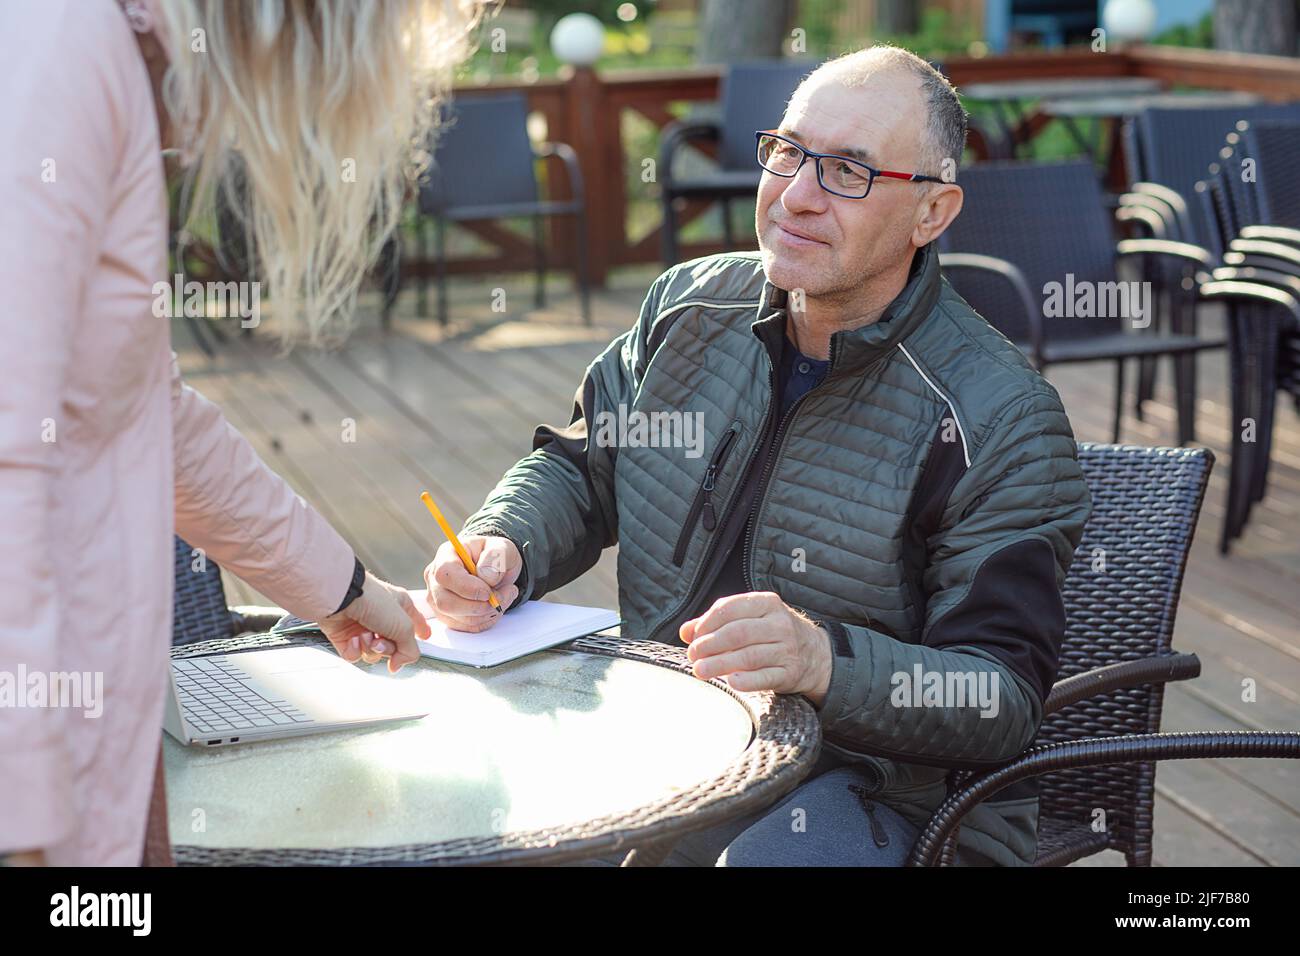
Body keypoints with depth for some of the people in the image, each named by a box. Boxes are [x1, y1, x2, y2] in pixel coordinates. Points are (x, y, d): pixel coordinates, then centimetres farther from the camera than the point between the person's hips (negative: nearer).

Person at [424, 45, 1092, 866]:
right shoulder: (689, 305, 3)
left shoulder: (1002, 419, -15)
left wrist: (825, 660, -35)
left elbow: (1002, 698, -17)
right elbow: (576, 469, 16)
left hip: (876, 789, -5)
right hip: (657, 739, 5)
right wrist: (500, 549, -7)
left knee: (769, 859, -36)